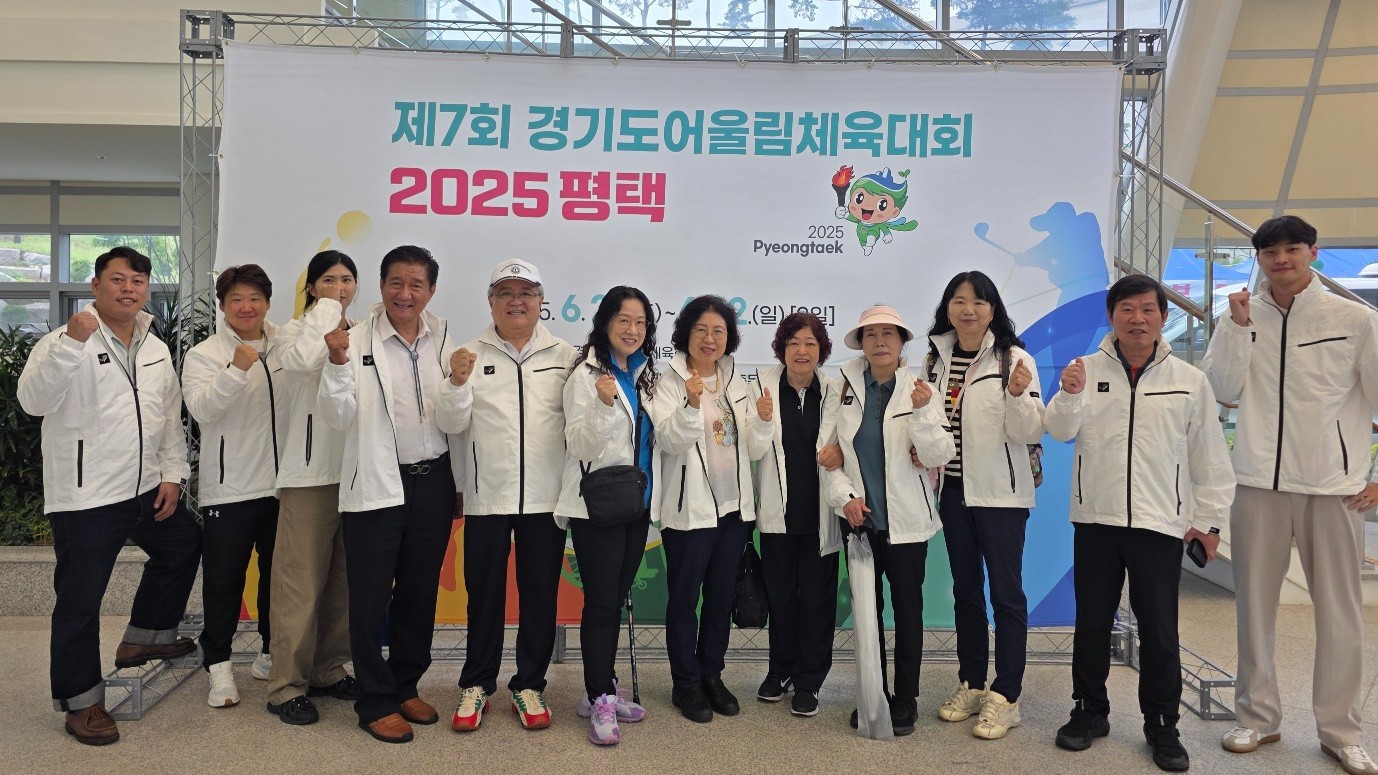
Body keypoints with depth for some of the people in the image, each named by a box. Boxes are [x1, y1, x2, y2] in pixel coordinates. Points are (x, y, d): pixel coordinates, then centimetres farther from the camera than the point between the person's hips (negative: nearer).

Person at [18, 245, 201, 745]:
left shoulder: (157, 350, 10)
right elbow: (34, 400, -25)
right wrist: (73, 341, -35)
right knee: (79, 602, 3)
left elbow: (171, 419, 14)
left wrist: (173, 474, 6)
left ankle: (143, 638, 42)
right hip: (85, 498, -7)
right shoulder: (66, 342, -9)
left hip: (147, 490, 7)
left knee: (182, 548, 23)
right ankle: (80, 701, 18)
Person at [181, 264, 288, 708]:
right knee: (224, 580, 2)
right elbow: (202, 408, -19)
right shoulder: (204, 355, -3)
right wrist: (236, 370, -34)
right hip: (228, 488, -3)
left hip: (283, 484, 4)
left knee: (279, 574, 15)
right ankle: (219, 666, 14)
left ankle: (271, 654, 30)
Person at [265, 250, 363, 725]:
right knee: (301, 582, -3)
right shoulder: (295, 331, 1)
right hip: (310, 472, -5)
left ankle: (328, 669, 24)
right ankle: (287, 685, 7)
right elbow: (303, 360, -23)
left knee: (345, 580, 11)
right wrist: (326, 312, -10)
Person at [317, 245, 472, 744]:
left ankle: (406, 687, 32)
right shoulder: (357, 339, -8)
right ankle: (376, 703, 20)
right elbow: (337, 419, -12)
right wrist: (337, 364, -27)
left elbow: (451, 425, -2)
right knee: (371, 598, 6)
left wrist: (456, 384, -21)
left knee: (420, 595, 15)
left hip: (431, 482, 4)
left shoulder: (443, 341, 1)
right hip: (376, 484, -3)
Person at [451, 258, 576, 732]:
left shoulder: (563, 356, 6)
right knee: (484, 593, 10)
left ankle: (529, 685, 25)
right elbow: (457, 424, -2)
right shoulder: (473, 354, 5)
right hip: (487, 495, 0)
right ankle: (477, 684, 26)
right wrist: (457, 384, -18)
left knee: (540, 594, 9)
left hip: (545, 496, 1)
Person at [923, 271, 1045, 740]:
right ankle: (971, 685, 26)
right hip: (953, 490, 5)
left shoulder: (1013, 359, -8)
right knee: (965, 590, 14)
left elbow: (1029, 432, -13)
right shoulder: (937, 359, 6)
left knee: (1005, 591, 1)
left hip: (999, 492, -5)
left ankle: (1005, 698, 11)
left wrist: (1017, 394, -29)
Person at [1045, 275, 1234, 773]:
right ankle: (1089, 711, 28)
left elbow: (1209, 455, 5)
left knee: (1159, 631, 7)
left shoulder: (1189, 380, 1)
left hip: (1161, 524, 0)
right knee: (1092, 623, 11)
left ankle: (1161, 725, 23)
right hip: (1095, 520, 1)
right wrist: (1069, 395, -27)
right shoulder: (1087, 370, 1)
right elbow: (1060, 431, -8)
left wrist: (1207, 519, 5)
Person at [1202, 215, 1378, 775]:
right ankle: (1258, 718, 24)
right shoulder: (1243, 316, 3)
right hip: (1260, 483, 2)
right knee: (1254, 604, 9)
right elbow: (1223, 390, -5)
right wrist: (1238, 327, -14)